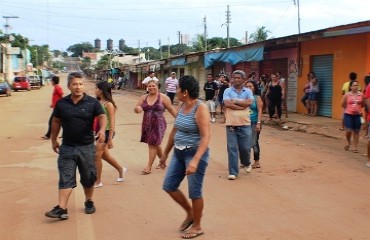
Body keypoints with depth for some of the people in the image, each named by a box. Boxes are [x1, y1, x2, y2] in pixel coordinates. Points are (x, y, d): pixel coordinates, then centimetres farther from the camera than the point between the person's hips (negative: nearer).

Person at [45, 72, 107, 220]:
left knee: (88, 177, 12)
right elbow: (56, 122, 13)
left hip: (87, 147, -1)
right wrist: (54, 140, 16)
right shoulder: (61, 103, 2)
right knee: (65, 178, -3)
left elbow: (102, 116, -14)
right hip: (67, 147, 1)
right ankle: (62, 208, -4)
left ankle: (89, 202, 32)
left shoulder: (92, 102, -4)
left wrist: (102, 129, -35)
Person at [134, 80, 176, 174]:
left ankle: (149, 167, 0)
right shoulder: (144, 97, 7)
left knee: (153, 145, -6)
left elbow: (172, 110, -3)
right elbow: (136, 108, 9)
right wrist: (137, 108, -16)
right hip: (147, 124, 5)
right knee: (155, 144, 16)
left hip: (158, 124, -5)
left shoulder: (163, 97, -5)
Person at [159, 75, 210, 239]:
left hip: (195, 153, -8)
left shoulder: (200, 108, -17)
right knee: (168, 186, 11)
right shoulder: (181, 106, 7)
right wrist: (165, 153, 20)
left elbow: (206, 136, -23)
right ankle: (190, 213, 31)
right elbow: (174, 131, 16)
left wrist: (195, 160, -33)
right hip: (179, 153, 8)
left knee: (194, 192, 2)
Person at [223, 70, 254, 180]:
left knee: (245, 147, 5)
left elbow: (249, 102, -12)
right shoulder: (228, 91, 2)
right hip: (231, 124, -1)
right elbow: (227, 104, -14)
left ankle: (246, 163, 37)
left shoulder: (248, 91, 6)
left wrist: (235, 101, -10)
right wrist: (242, 105, -11)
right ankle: (233, 172, 8)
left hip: (245, 124, 1)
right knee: (232, 149, 0)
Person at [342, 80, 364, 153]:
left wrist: (357, 108, 2)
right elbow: (343, 105, 4)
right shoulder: (347, 95, -6)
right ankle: (348, 143, 22)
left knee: (356, 131, 6)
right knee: (348, 130, -9)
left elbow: (363, 104, 12)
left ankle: (355, 147, 16)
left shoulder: (361, 94, -1)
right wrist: (349, 108, 2)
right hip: (348, 115, -2)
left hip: (357, 115, 2)